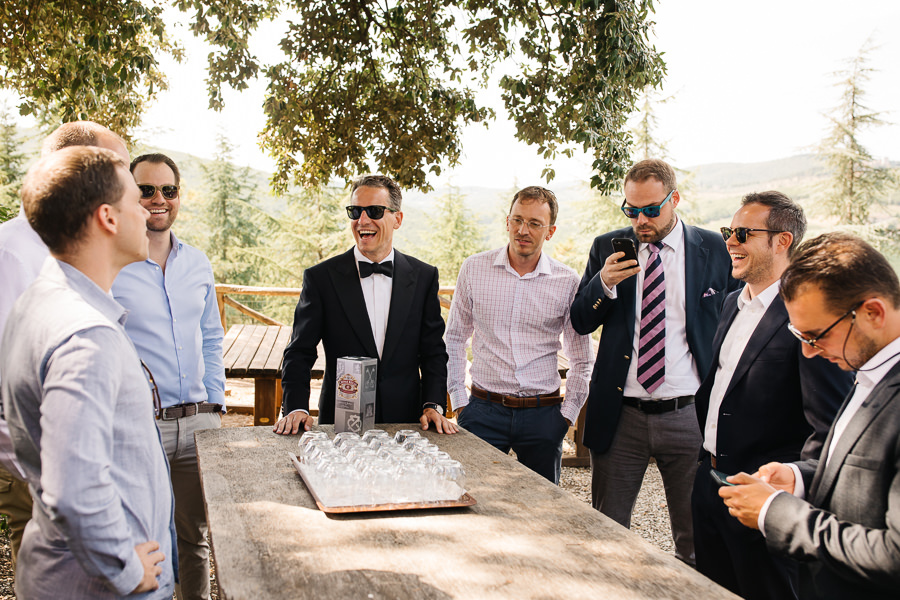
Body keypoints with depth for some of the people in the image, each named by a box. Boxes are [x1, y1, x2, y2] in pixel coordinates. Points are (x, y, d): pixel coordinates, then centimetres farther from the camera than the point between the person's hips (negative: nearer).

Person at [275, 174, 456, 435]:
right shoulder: (321, 277, 0)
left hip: (405, 423, 1)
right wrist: (296, 408, -14)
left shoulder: (424, 276, 4)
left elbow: (433, 351, 6)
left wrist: (433, 405, -7)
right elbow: (300, 352, 0)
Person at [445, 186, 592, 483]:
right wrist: (459, 401, 5)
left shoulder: (568, 282, 0)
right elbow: (454, 339, 9)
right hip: (484, 412, 0)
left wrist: (567, 415, 2)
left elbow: (581, 361, 8)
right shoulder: (474, 269, 1)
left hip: (542, 414, 0)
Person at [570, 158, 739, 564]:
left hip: (688, 414, -1)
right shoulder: (608, 248, 6)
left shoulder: (715, 251, 2)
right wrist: (603, 283, -14)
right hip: (620, 415, 1)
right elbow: (580, 322, 6)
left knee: (695, 538, 8)